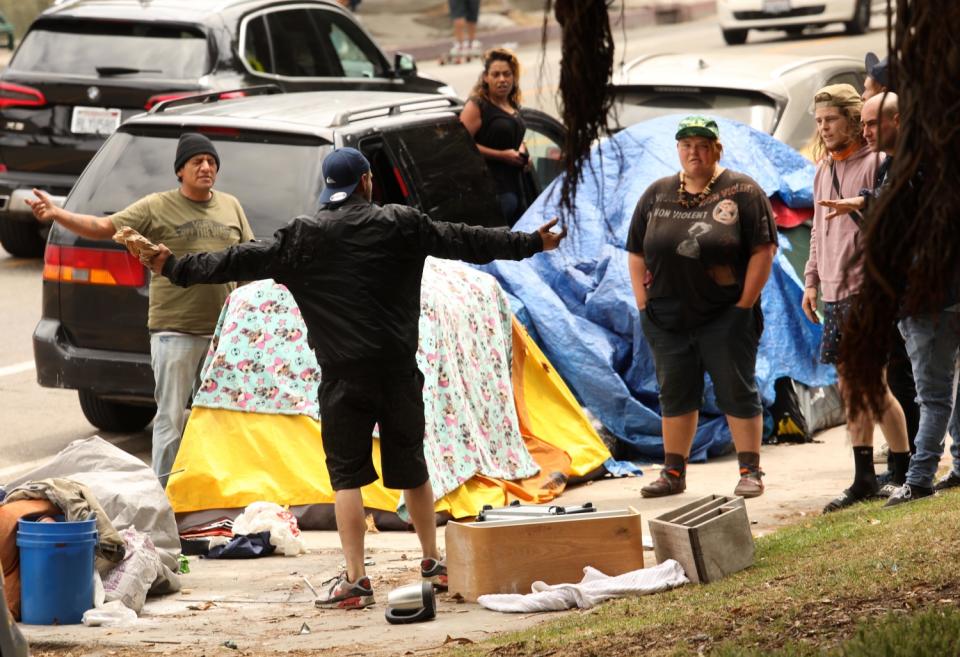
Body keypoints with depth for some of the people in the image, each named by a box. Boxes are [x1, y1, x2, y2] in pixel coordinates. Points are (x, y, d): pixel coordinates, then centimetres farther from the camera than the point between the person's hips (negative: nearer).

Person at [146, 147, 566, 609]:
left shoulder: (302, 237, -1)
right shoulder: (401, 225, 2)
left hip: (343, 375, -2)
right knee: (411, 468, 15)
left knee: (347, 474, 0)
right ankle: (433, 563, 27)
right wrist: (531, 243, 17)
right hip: (398, 370, 2)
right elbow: (466, 242, 7)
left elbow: (242, 262, 0)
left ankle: (354, 580, -8)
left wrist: (176, 269, 9)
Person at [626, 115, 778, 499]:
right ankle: (674, 472, 17)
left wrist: (744, 306, -11)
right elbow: (637, 255, 13)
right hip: (668, 319, 4)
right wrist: (644, 305, 4)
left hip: (725, 319, -4)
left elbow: (763, 252, -7)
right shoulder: (657, 195, 9)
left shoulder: (742, 192, -4)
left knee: (738, 393, 0)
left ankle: (750, 471, 6)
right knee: (675, 394, 10)